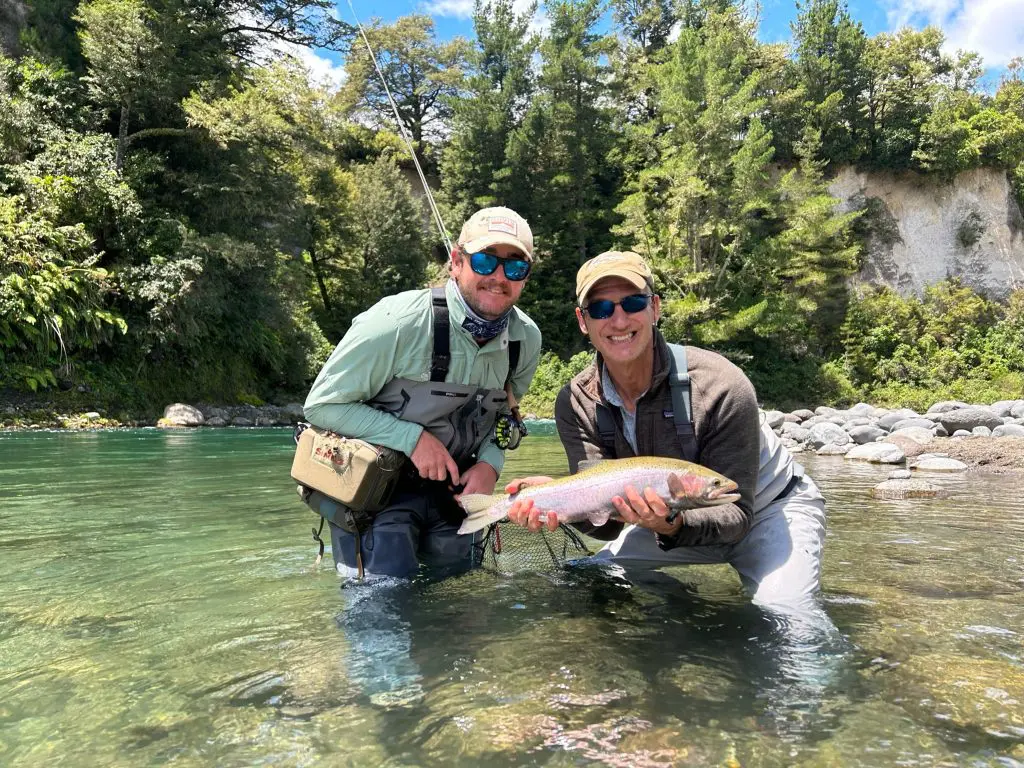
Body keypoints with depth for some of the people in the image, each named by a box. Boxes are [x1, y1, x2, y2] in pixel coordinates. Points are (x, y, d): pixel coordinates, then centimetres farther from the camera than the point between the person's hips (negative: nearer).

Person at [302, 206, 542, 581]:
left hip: (451, 488, 6)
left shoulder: (526, 339, -6)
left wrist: (490, 464, -8)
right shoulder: (399, 322, -25)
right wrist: (412, 438, -25)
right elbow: (322, 405, -19)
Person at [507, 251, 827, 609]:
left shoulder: (722, 387, -32)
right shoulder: (575, 403, -18)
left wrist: (671, 525, -48)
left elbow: (735, 513, -28)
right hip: (671, 512, 4)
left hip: (772, 509, -3)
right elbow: (609, 521, -21)